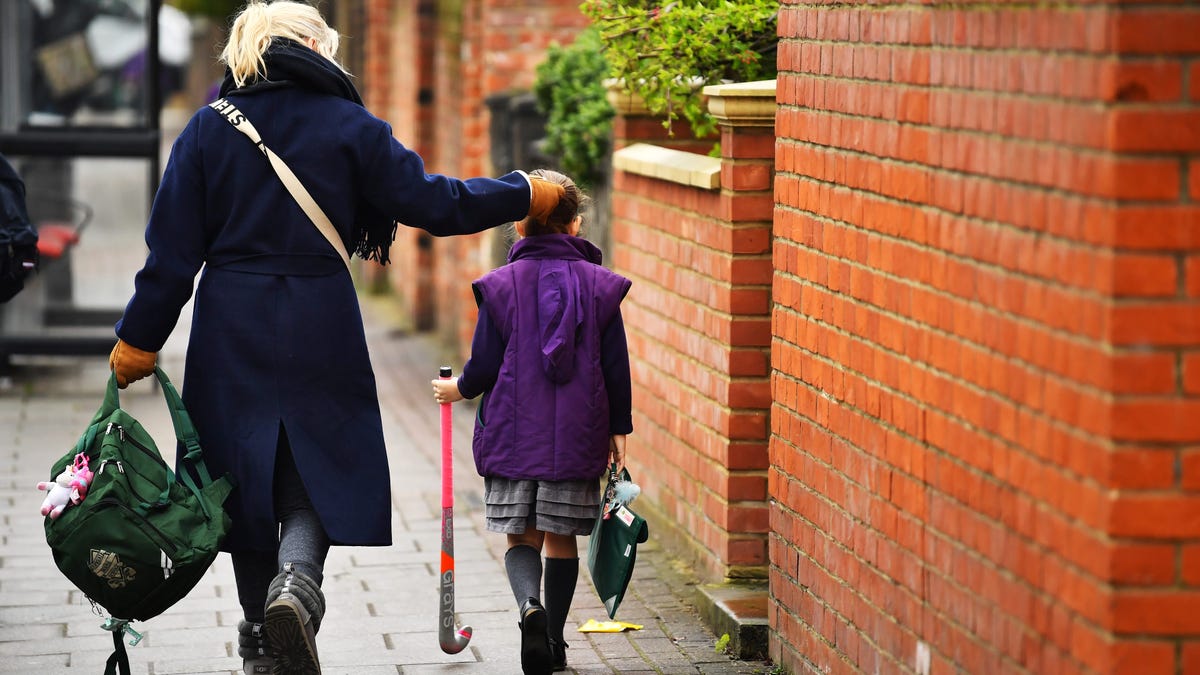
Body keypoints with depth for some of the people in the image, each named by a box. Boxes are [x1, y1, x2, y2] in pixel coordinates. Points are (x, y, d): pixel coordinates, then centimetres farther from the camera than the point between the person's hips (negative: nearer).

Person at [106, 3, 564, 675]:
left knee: (243, 469, 13)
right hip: (320, 329, -2)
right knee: (319, 468, 8)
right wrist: (526, 193, 9)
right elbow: (433, 202, -3)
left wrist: (140, 340, 6)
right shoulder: (349, 126, -2)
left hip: (232, 331, 2)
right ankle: (296, 580, -22)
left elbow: (173, 248, 0)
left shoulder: (207, 128, 2)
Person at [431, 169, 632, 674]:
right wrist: (618, 428, 13)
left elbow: (485, 364, -3)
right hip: (577, 438, 1)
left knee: (522, 536, 6)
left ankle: (530, 605, -23)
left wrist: (458, 389, 18)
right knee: (562, 537, 11)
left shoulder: (501, 285, -4)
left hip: (514, 437, -1)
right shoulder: (600, 286, 0)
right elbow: (616, 367, 3)